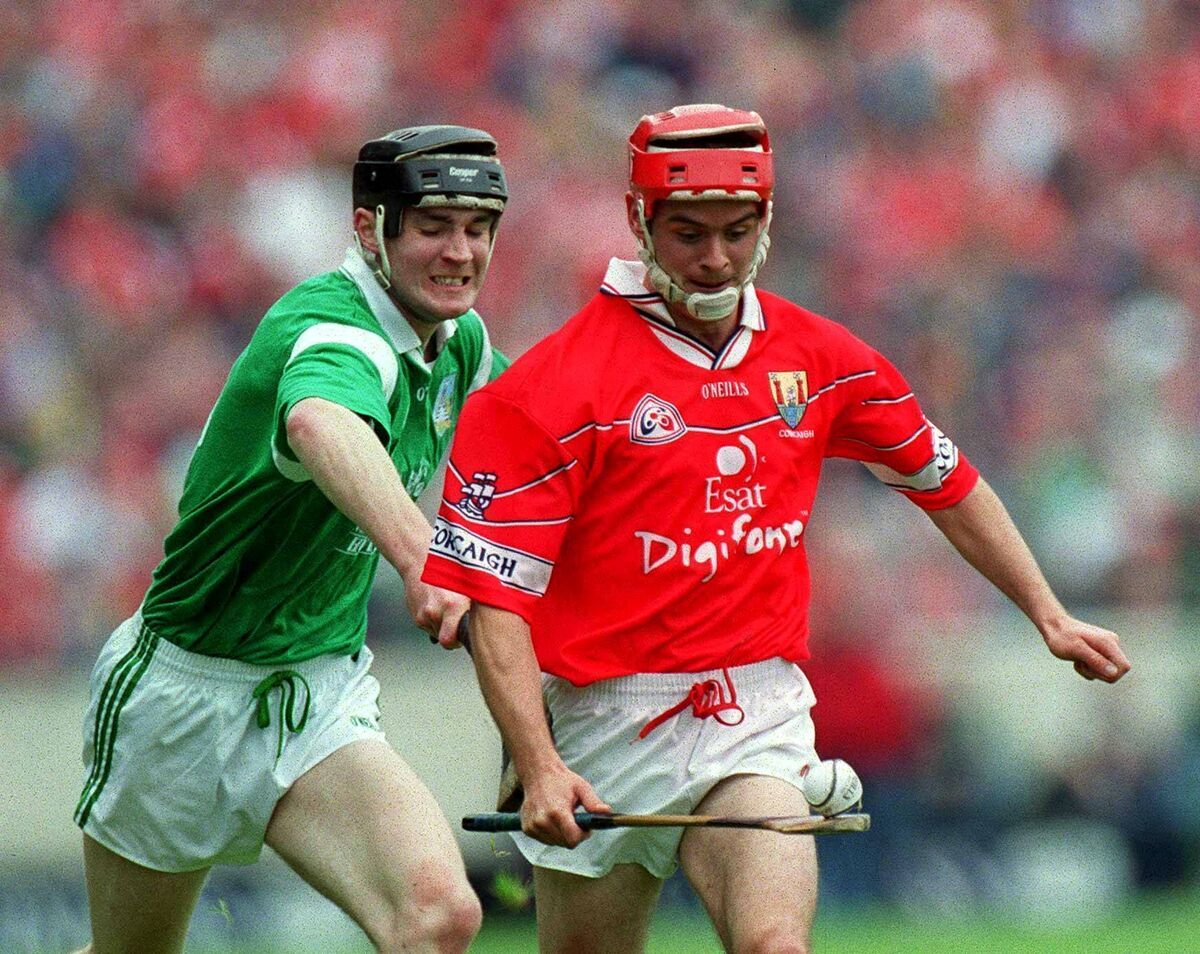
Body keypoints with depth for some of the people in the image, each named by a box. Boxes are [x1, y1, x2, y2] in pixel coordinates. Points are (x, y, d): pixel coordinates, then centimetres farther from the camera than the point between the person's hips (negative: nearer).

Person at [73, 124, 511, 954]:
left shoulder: (460, 341, 1)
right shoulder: (336, 328, -25)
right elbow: (322, 425, -52)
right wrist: (420, 556, -69)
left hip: (323, 699, 6)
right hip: (185, 693, -5)